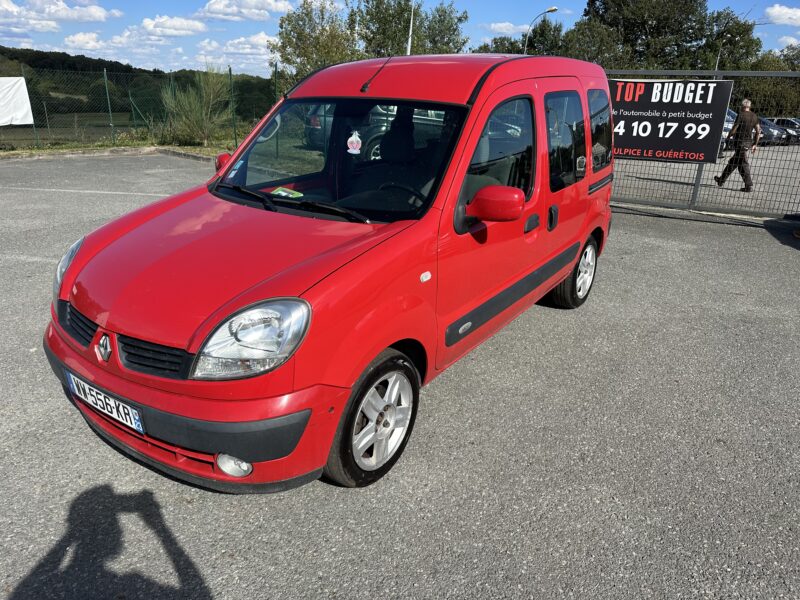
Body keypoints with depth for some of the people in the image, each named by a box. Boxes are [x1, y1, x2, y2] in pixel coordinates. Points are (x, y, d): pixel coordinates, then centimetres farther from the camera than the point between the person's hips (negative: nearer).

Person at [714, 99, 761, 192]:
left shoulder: (741, 115, -12)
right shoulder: (754, 116, 8)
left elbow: (734, 128, -12)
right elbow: (758, 131, 8)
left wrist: (729, 136, 7)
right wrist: (755, 144, 14)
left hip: (740, 142, -7)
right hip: (748, 142, 7)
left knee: (743, 164, -3)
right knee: (733, 162, 16)